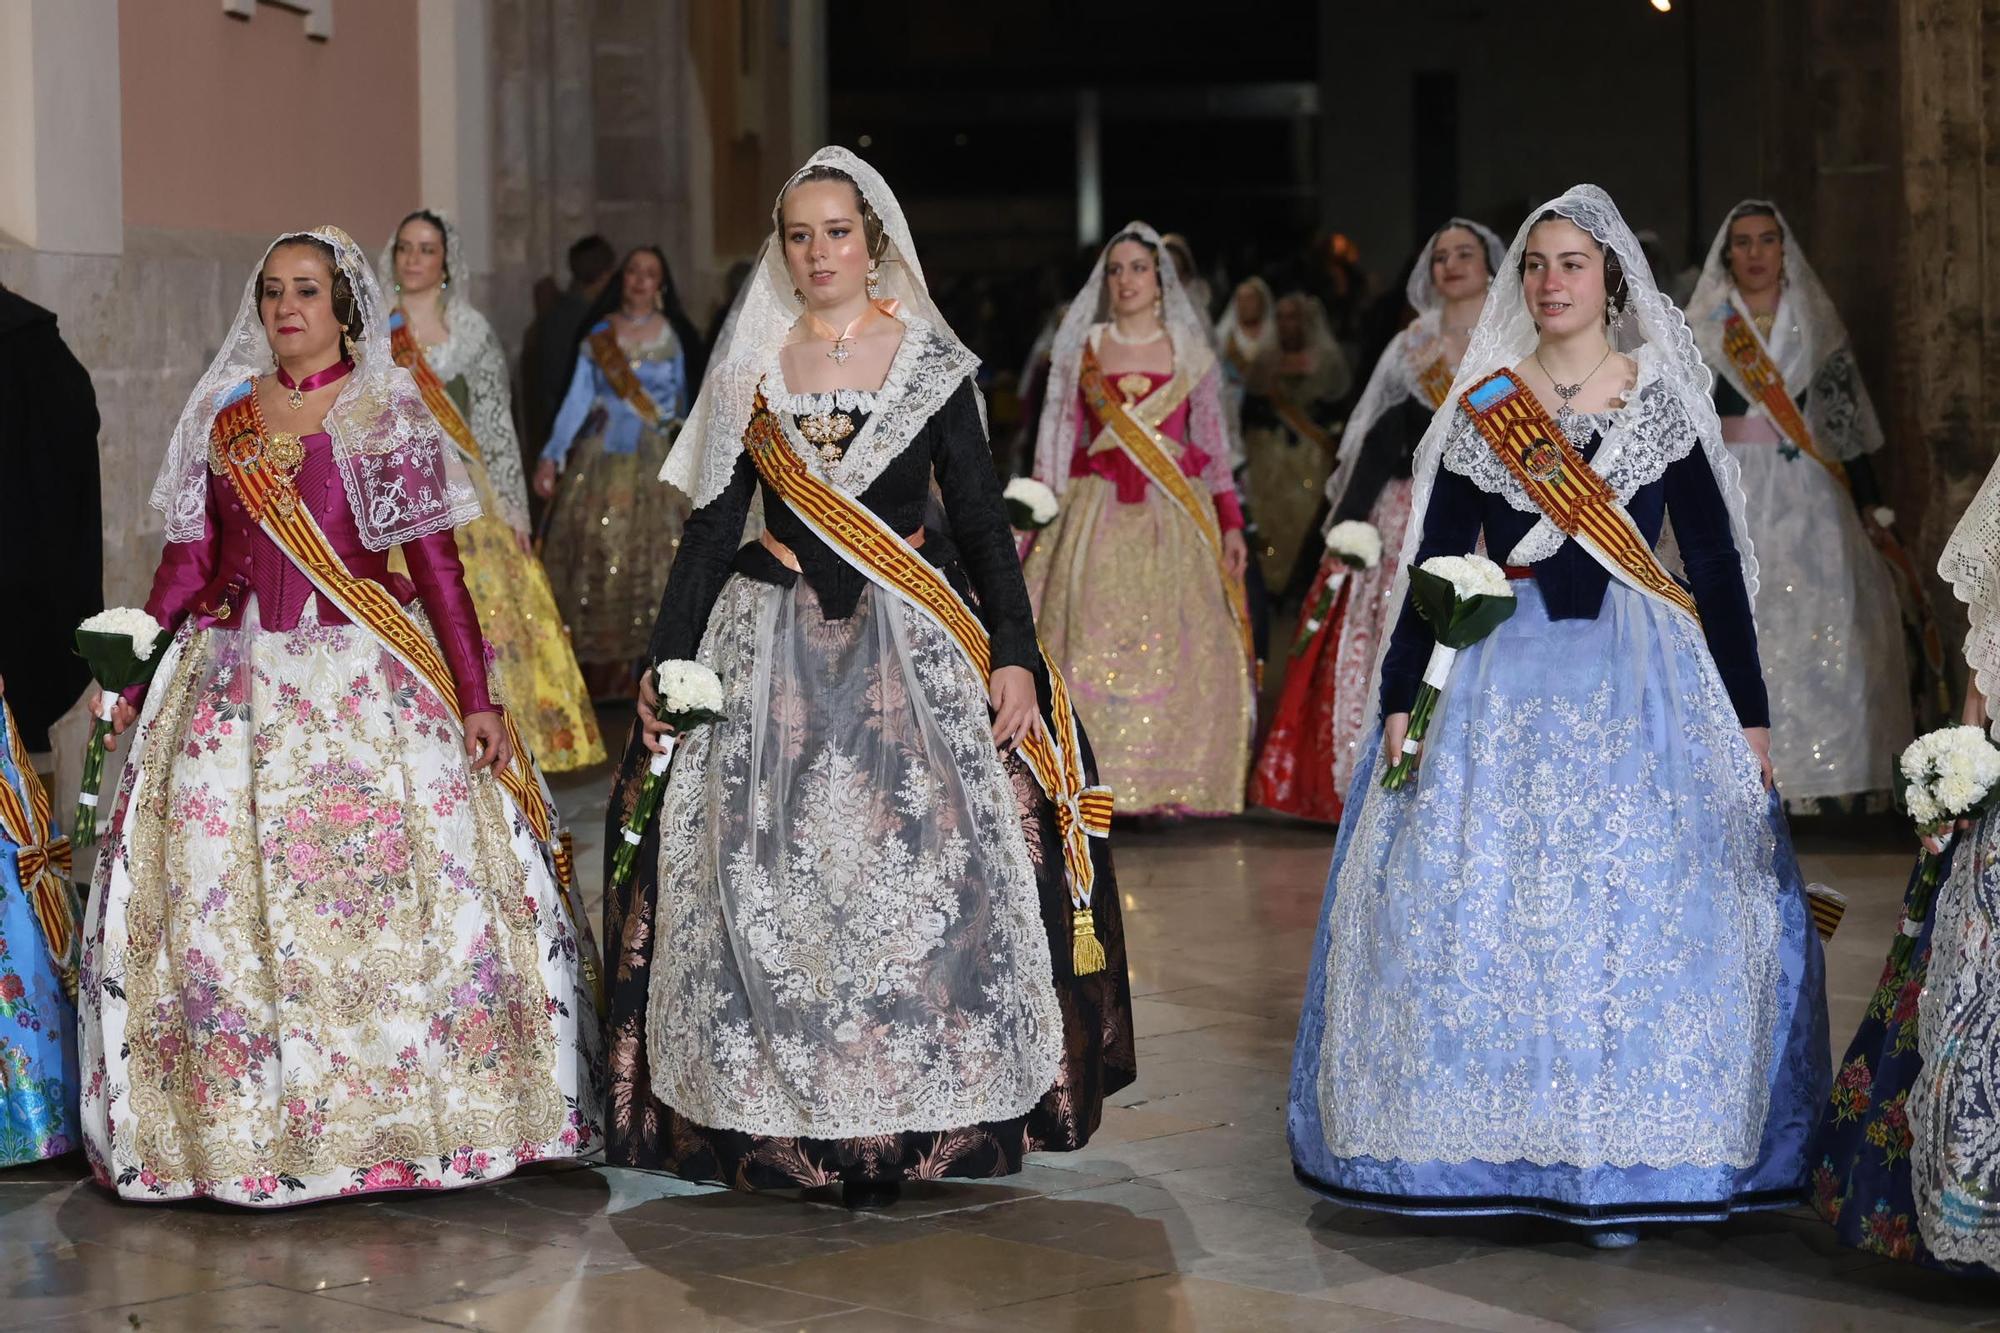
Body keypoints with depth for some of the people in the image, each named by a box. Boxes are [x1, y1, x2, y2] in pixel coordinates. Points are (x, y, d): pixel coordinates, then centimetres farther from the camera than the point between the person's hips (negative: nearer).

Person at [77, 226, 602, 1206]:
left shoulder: (389, 414, 2)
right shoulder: (223, 417, 12)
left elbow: (435, 563, -2)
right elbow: (187, 558, 14)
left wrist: (476, 699, -7)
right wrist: (126, 675, 9)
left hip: (367, 679, -3)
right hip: (238, 680, 3)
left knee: (387, 885, -9)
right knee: (218, 893, -2)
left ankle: (395, 1109, 1)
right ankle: (243, 1120, 5)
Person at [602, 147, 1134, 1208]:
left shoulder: (931, 362, 3)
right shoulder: (749, 370, 8)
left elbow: (983, 522, 2)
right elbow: (711, 526, 9)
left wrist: (1014, 656, -7)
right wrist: (665, 667, 3)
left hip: (914, 646, -1)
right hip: (777, 648, 2)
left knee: (920, 868, -8)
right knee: (772, 881, -4)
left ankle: (902, 1120, 0)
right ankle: (799, 1115, 5)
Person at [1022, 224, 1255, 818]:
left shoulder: (1189, 351, 10)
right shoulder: (1081, 350, 10)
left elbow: (1212, 441, 10)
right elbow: (1061, 437, 10)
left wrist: (1231, 522, 2)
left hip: (1176, 512, 0)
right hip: (1097, 510, 0)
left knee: (1177, 647, -6)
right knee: (1093, 643, -8)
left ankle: (1175, 783, 0)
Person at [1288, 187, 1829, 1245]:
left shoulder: (1664, 401, 5)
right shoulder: (1479, 407, 8)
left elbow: (1716, 562, 3)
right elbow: (1434, 561, 8)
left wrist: (1749, 713, -1)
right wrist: (1400, 698, 2)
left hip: (1640, 681, -1)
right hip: (1497, 681, 1)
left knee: (1638, 911, -6)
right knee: (1477, 908, -3)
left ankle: (1615, 1166, 1)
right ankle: (1493, 1150, 6)